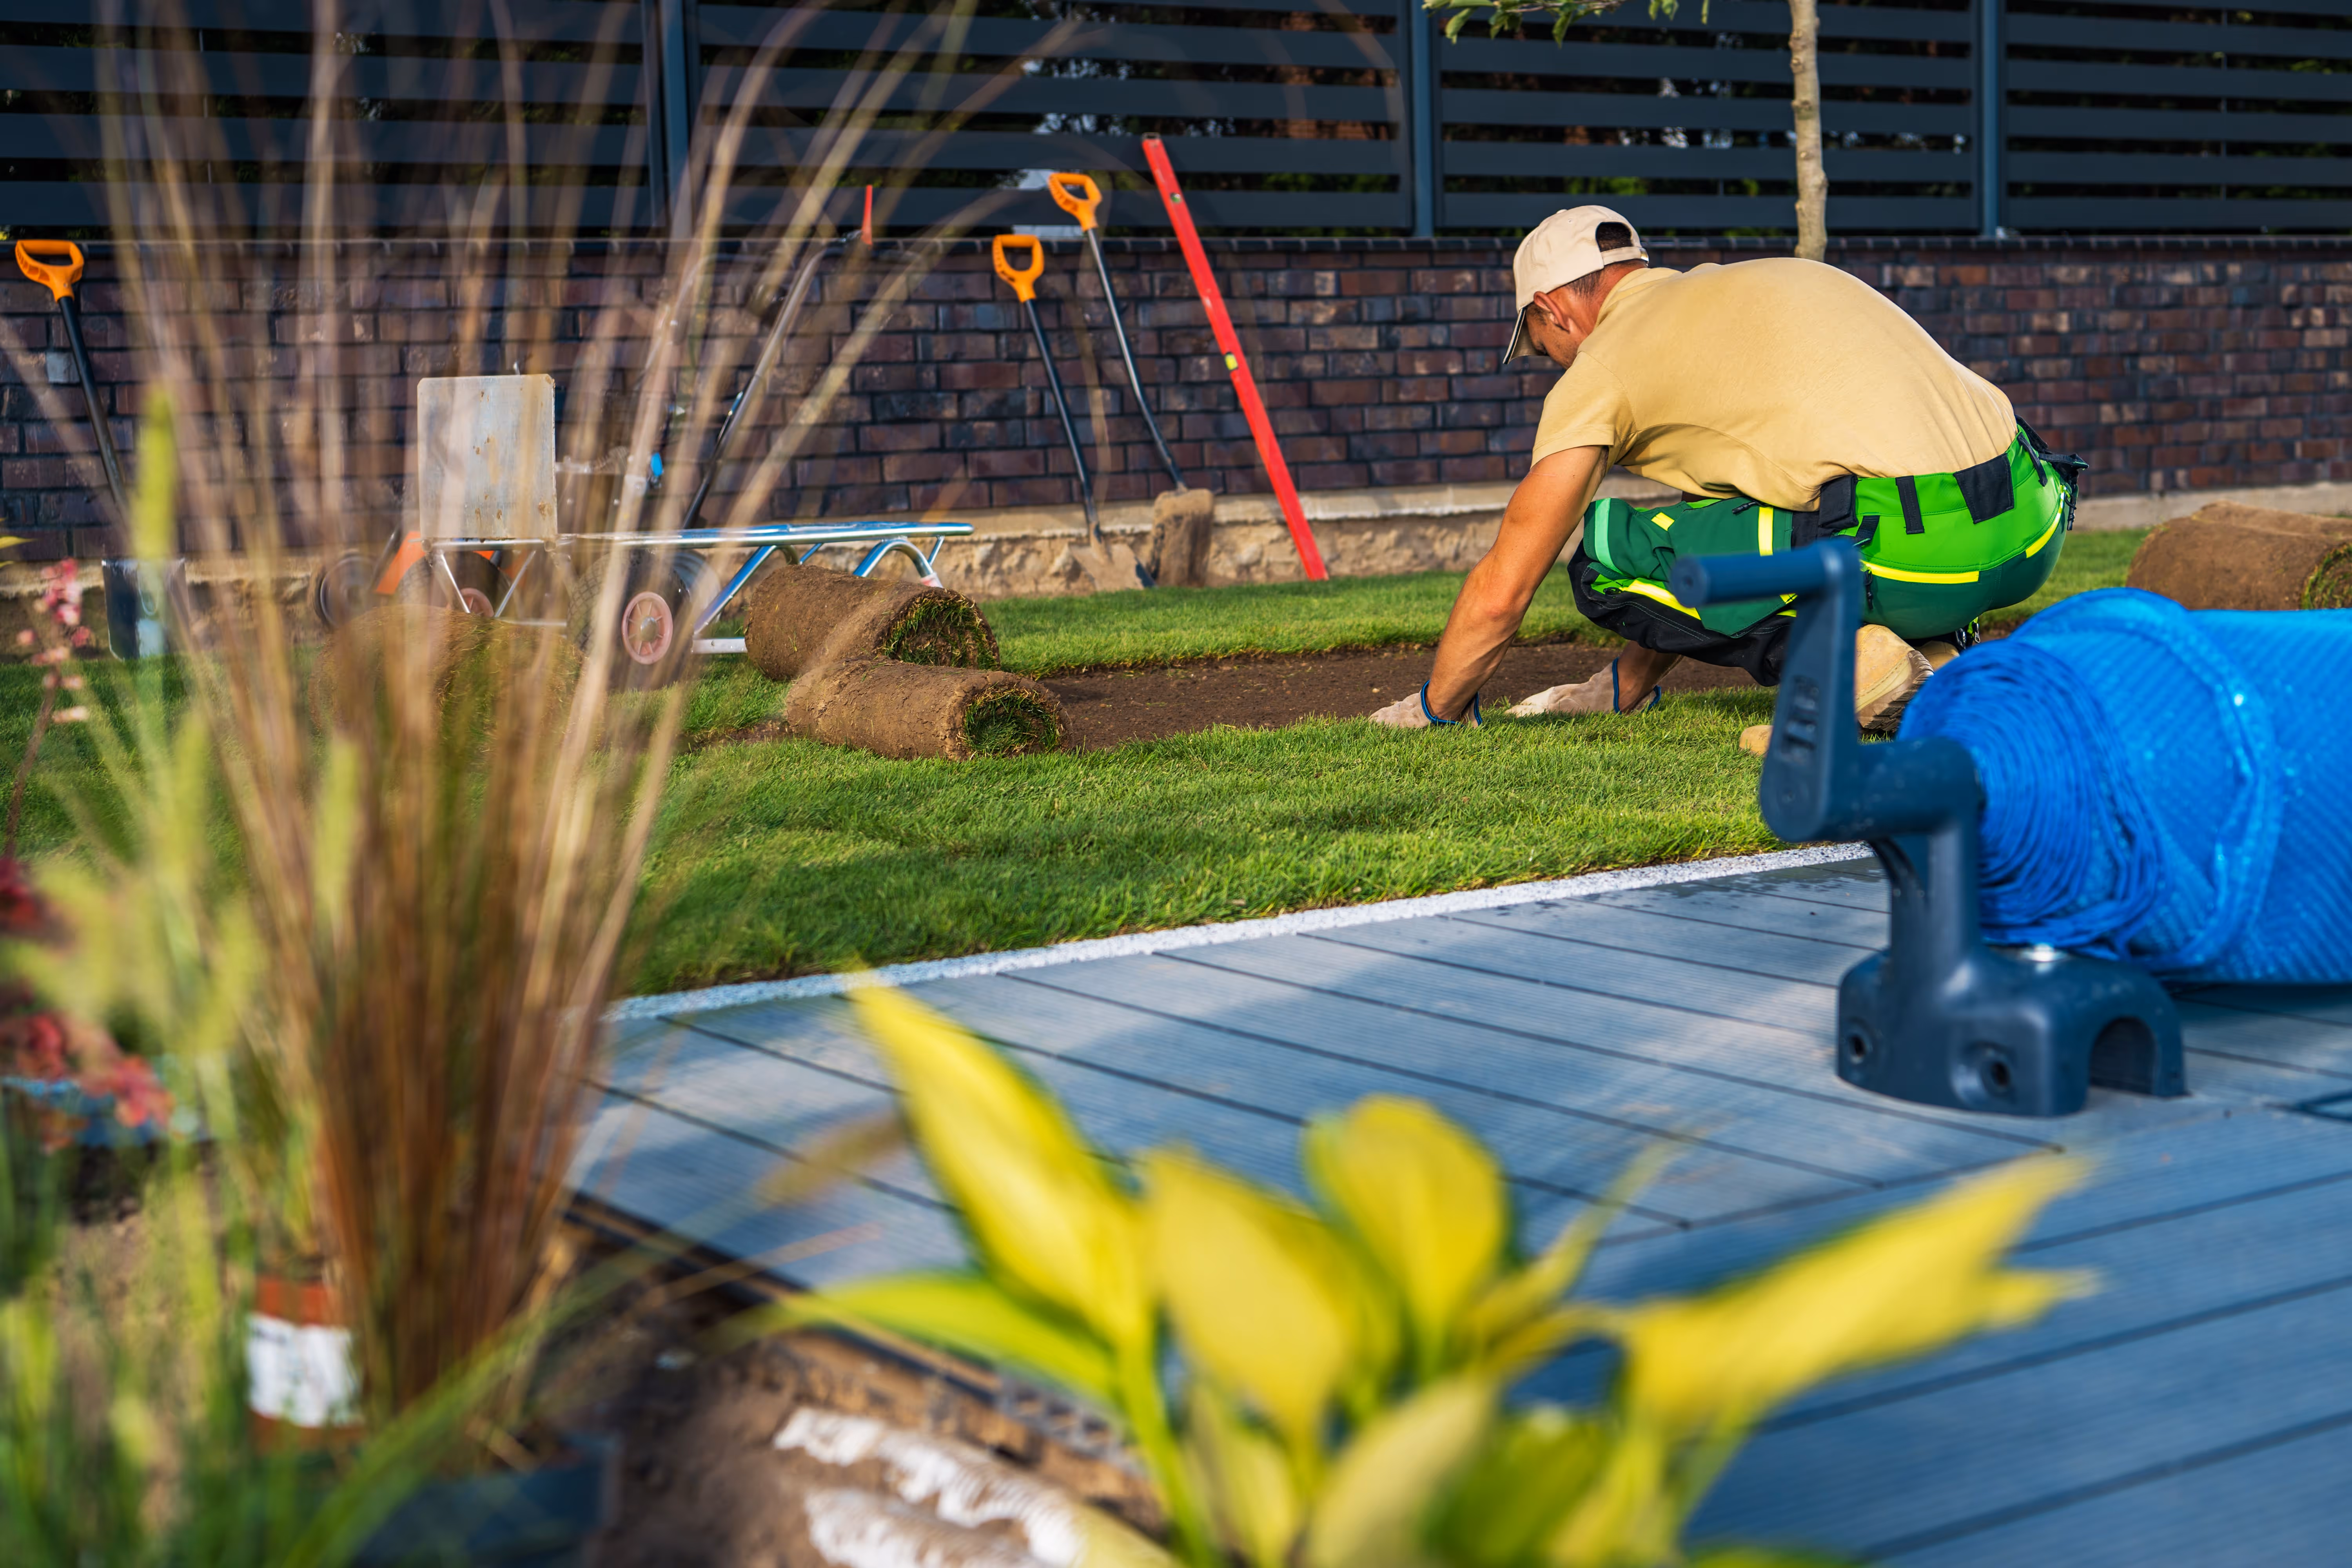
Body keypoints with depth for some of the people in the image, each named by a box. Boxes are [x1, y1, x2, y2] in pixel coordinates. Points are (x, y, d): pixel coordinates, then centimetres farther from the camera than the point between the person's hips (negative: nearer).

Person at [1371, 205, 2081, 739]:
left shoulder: (1601, 367, 7)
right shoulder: (1759, 279, 31)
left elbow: (1502, 589, 10)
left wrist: (1435, 711, 28)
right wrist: (1627, 688, 47)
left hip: (1914, 557, -8)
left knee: (1606, 554, 4)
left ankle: (1850, 667, -5)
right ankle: (1934, 654, 14)